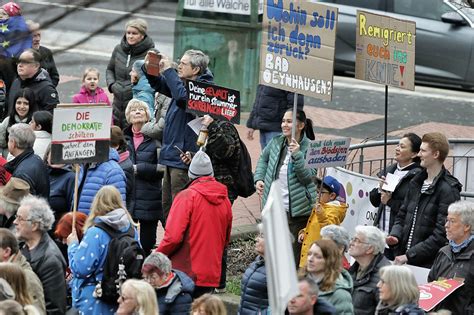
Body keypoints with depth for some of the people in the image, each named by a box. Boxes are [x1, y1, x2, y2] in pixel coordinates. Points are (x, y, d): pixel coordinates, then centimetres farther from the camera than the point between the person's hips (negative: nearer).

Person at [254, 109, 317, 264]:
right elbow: (263, 159, 24)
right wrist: (259, 179, 10)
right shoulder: (276, 142, 4)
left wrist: (297, 155, -27)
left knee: (295, 254, -4)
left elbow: (307, 176, -17)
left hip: (297, 211, -5)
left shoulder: (309, 148, -10)